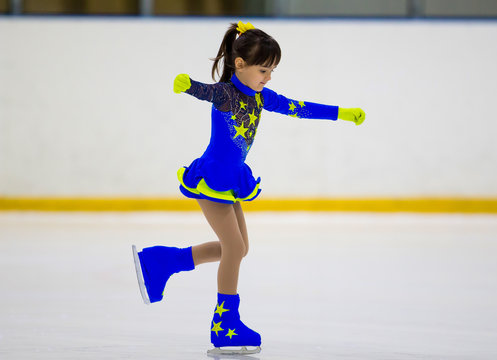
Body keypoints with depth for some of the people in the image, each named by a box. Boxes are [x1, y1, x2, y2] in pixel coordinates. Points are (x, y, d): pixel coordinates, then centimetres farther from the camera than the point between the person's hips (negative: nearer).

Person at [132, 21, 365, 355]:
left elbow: (299, 108, 14)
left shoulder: (260, 97, 5)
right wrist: (186, 84, -66)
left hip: (232, 179, 9)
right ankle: (225, 327, 2)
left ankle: (160, 261, 22)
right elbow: (204, 90, -41)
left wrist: (342, 113, 17)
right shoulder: (224, 93, -19)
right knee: (234, 246, -8)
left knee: (237, 248, 14)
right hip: (212, 177, -9)